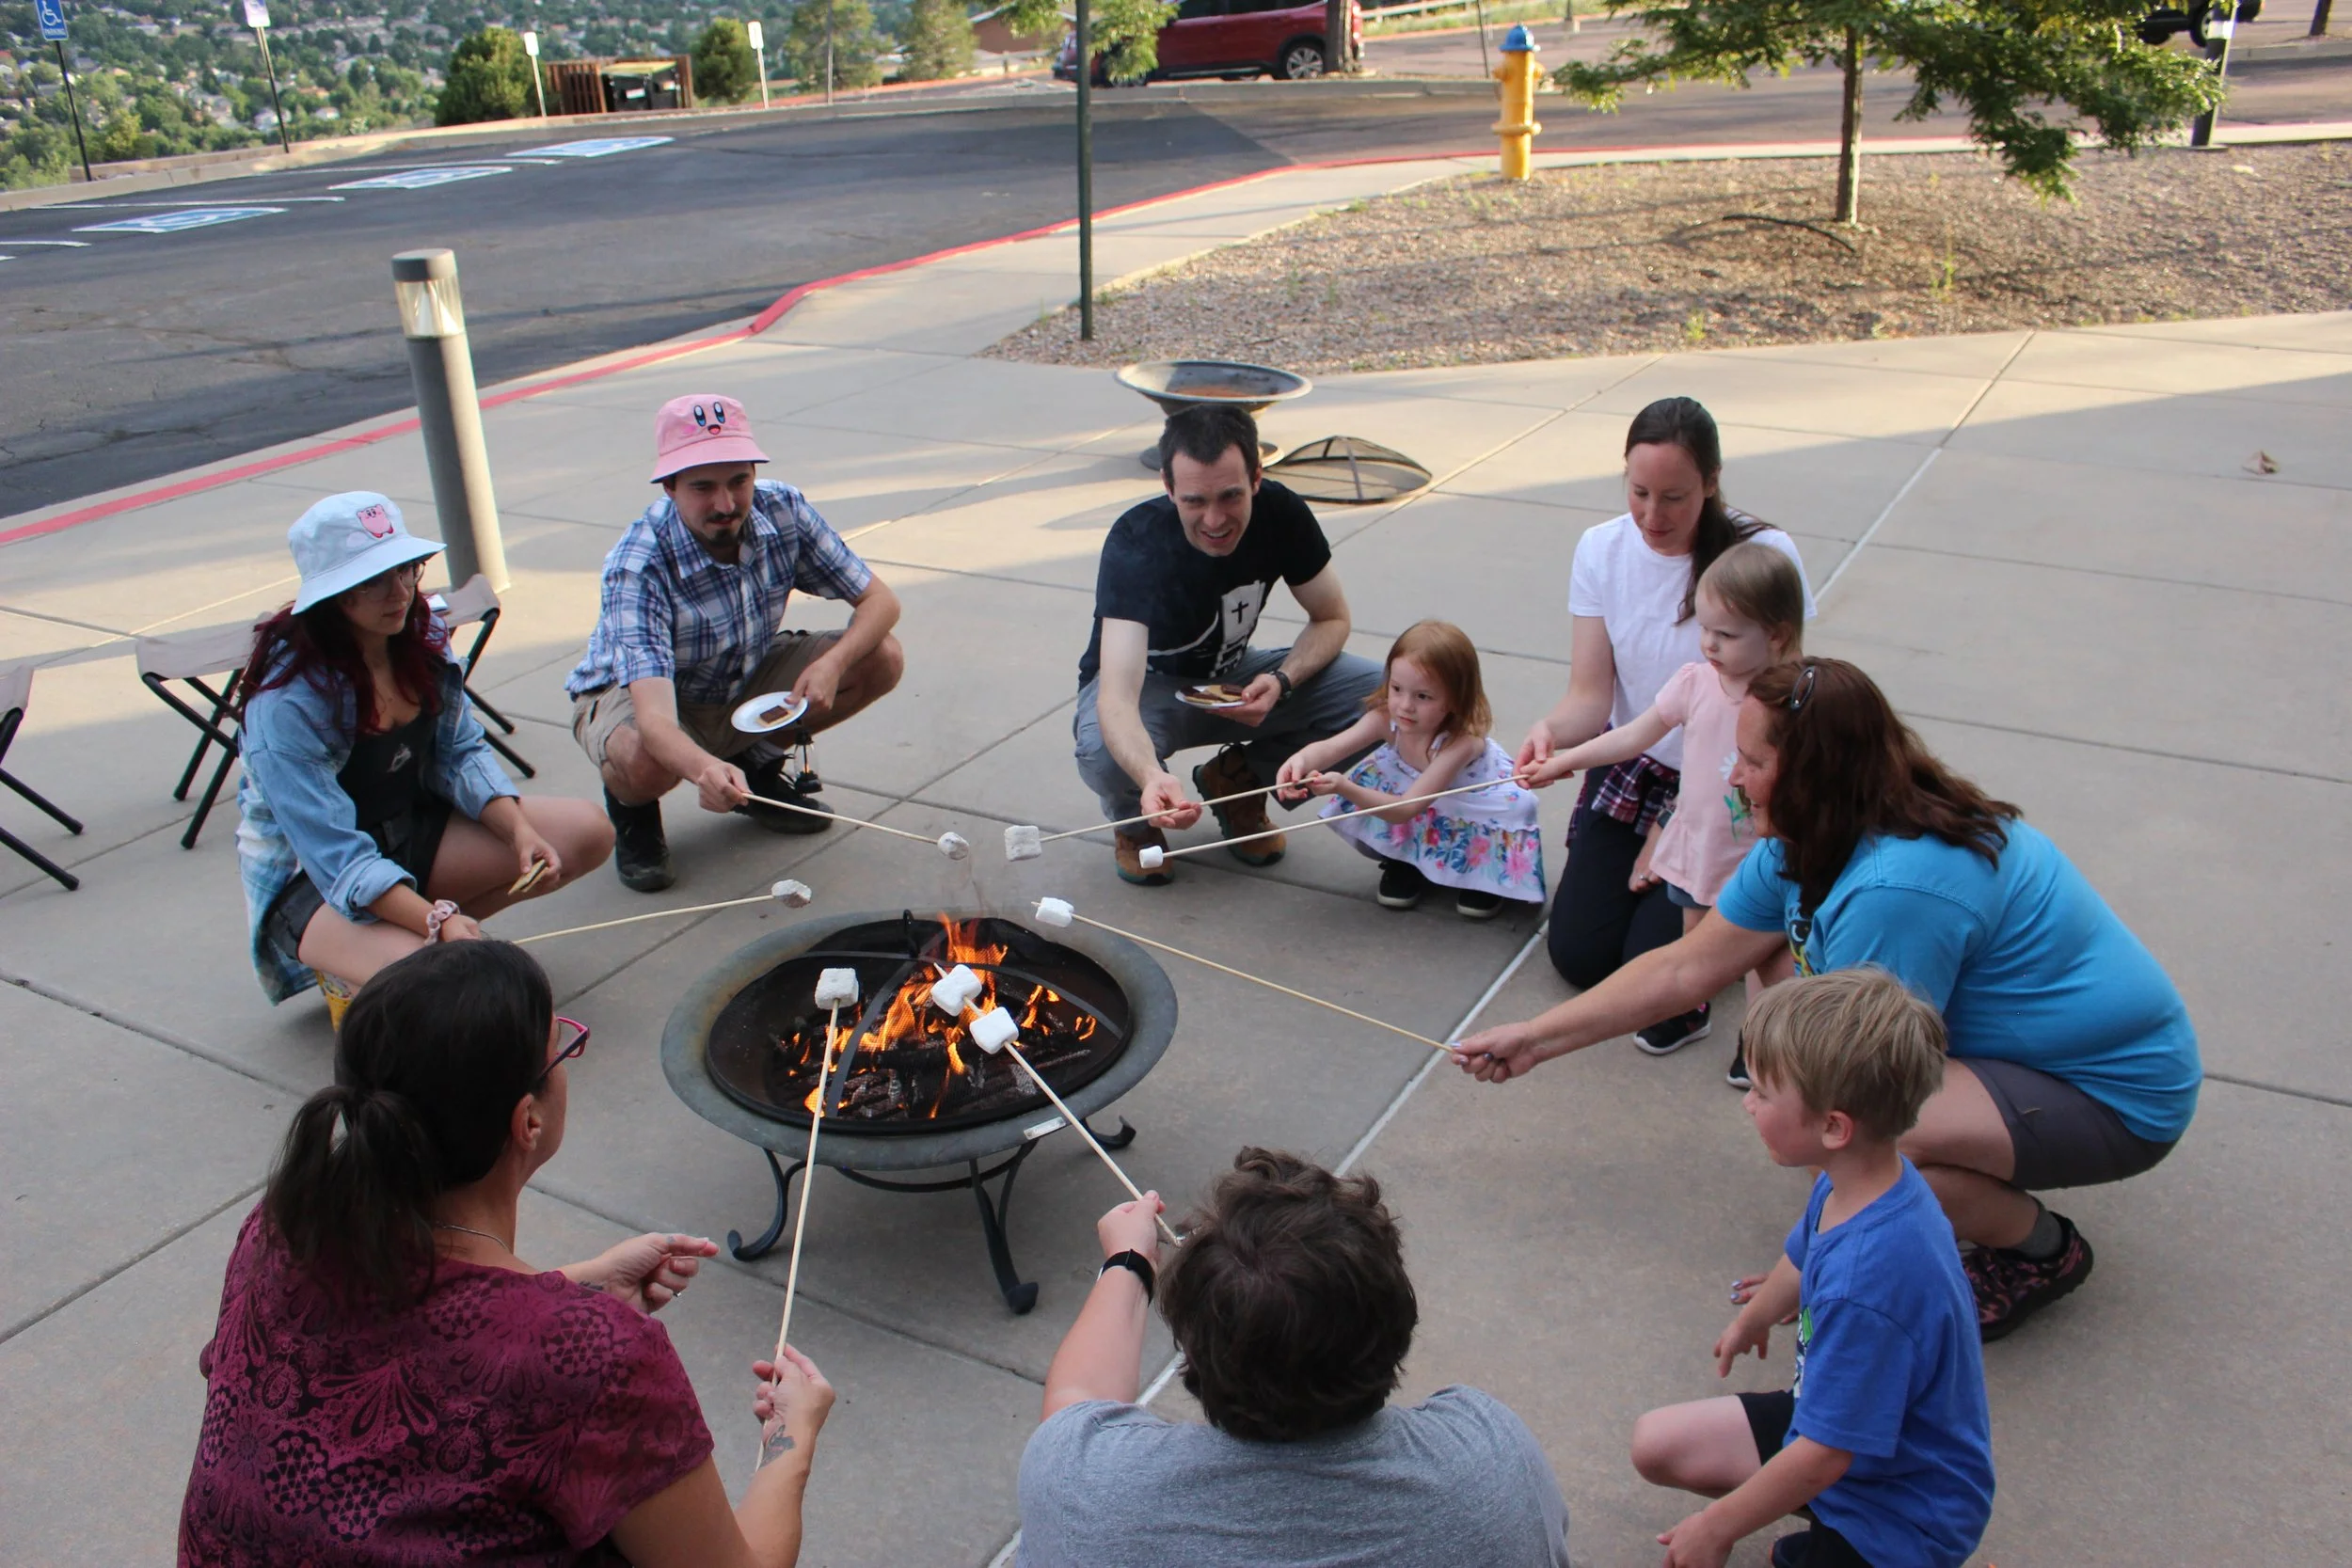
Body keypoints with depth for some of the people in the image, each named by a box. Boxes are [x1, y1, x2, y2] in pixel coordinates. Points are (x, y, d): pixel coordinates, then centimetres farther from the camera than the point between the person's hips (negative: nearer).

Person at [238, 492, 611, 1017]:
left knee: (586, 833, -10)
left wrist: (520, 831, -18)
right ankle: (350, 971, 1)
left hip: (412, 833, 7)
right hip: (310, 880, -7)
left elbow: (461, 754, 0)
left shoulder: (421, 634, -6)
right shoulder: (287, 701, -27)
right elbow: (337, 857, -30)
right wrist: (439, 922, -40)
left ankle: (418, 935, -5)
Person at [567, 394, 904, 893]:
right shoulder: (637, 566, -35)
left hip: (747, 680, 5)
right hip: (631, 696, -5)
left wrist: (831, 665, -33)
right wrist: (702, 769, -68)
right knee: (646, 765, -40)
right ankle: (631, 811, 0)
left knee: (883, 660, -15)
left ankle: (760, 764, 7)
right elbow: (654, 716, -45)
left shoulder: (783, 510, -22)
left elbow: (879, 600, -13)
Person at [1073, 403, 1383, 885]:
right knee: (1105, 753, -39)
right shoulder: (1135, 544, -33)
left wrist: (1282, 680, -27)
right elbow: (1117, 697, -44)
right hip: (1147, 684, -4)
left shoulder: (1281, 514, -21)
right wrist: (1153, 778, -64)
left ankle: (1235, 778, 5)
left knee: (1379, 693, -19)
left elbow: (1332, 619, -5)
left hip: (1232, 680, 4)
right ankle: (1136, 821, 1)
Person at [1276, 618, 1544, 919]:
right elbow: (1331, 747, -40)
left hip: (1480, 802, -4)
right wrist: (1301, 760, -64)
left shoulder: (1460, 742, -40)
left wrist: (1344, 787, -59)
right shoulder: (1386, 718, -27)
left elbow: (1405, 810, -45)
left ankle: (1484, 875, 4)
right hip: (1410, 785, 4)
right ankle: (1406, 862, 11)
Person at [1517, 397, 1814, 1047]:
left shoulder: (1764, 556, -20)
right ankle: (1638, 871, 26)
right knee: (1578, 955, -3)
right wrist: (1550, 731, -35)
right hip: (1631, 771, 4)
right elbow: (1590, 695, -11)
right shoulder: (1602, 549, -9)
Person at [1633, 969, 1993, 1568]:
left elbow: (1823, 1457, -29)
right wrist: (1753, 1318, 35)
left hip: (1901, 1512, -8)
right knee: (1656, 1443, 10)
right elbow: (1802, 1260, 14)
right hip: (1841, 1417, 9)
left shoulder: (1866, 1283, -39)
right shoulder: (1850, 1184, -12)